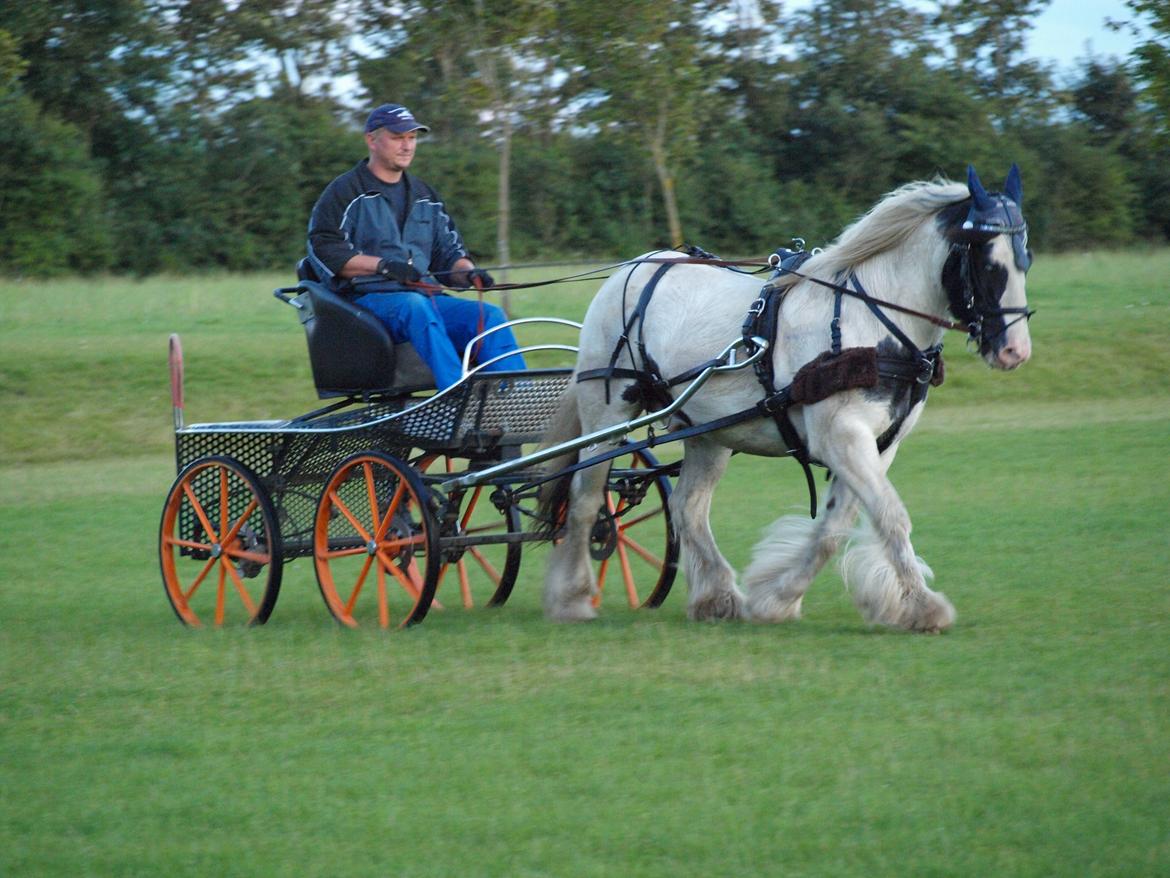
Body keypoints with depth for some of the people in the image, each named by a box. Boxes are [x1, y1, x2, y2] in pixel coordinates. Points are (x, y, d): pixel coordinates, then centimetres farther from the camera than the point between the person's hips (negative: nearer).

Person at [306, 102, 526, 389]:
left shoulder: (424, 196, 25)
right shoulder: (345, 192, 5)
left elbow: (448, 254, 24)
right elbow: (323, 250, -7)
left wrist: (469, 273, -1)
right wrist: (383, 265, -18)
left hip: (425, 296, 6)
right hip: (367, 298, -6)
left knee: (490, 314, -19)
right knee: (416, 306, -38)